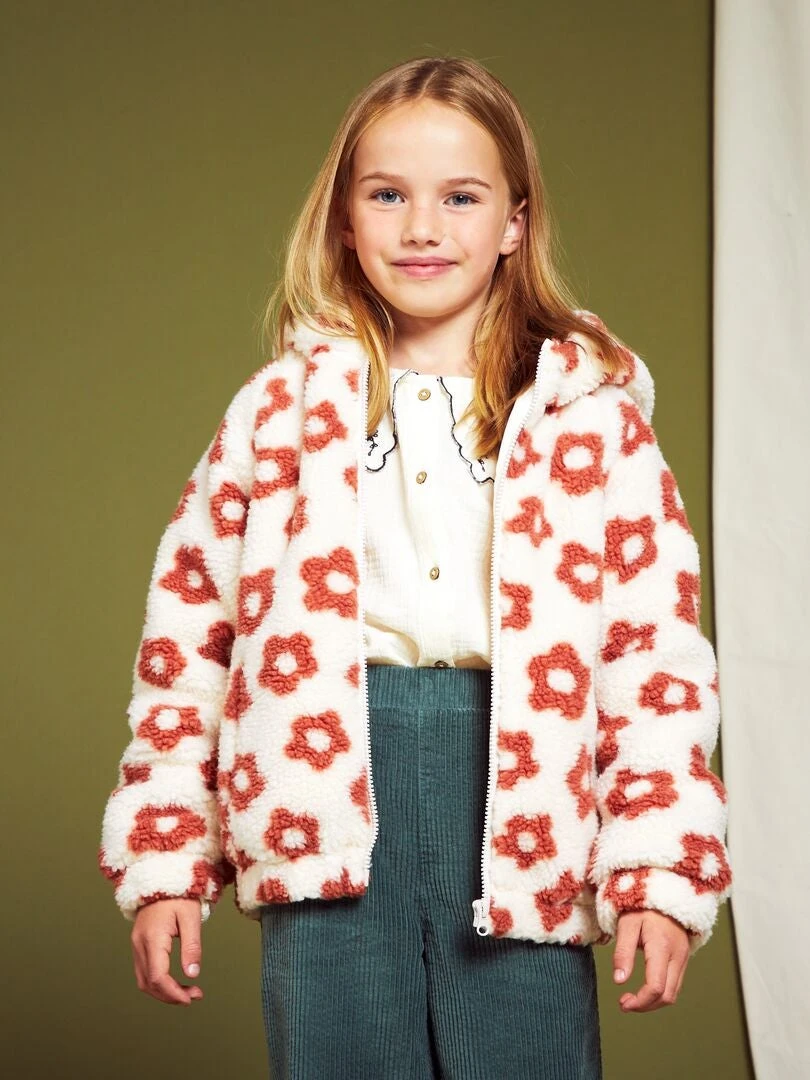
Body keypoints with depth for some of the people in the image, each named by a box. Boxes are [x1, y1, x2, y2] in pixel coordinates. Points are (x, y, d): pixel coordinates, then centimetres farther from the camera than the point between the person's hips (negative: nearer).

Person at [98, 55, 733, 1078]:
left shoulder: (591, 412, 5)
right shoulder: (282, 408, 9)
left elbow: (658, 646, 2)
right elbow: (187, 632, 9)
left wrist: (662, 872, -4)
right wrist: (165, 860, 5)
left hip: (516, 792, -1)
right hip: (332, 797, 1)